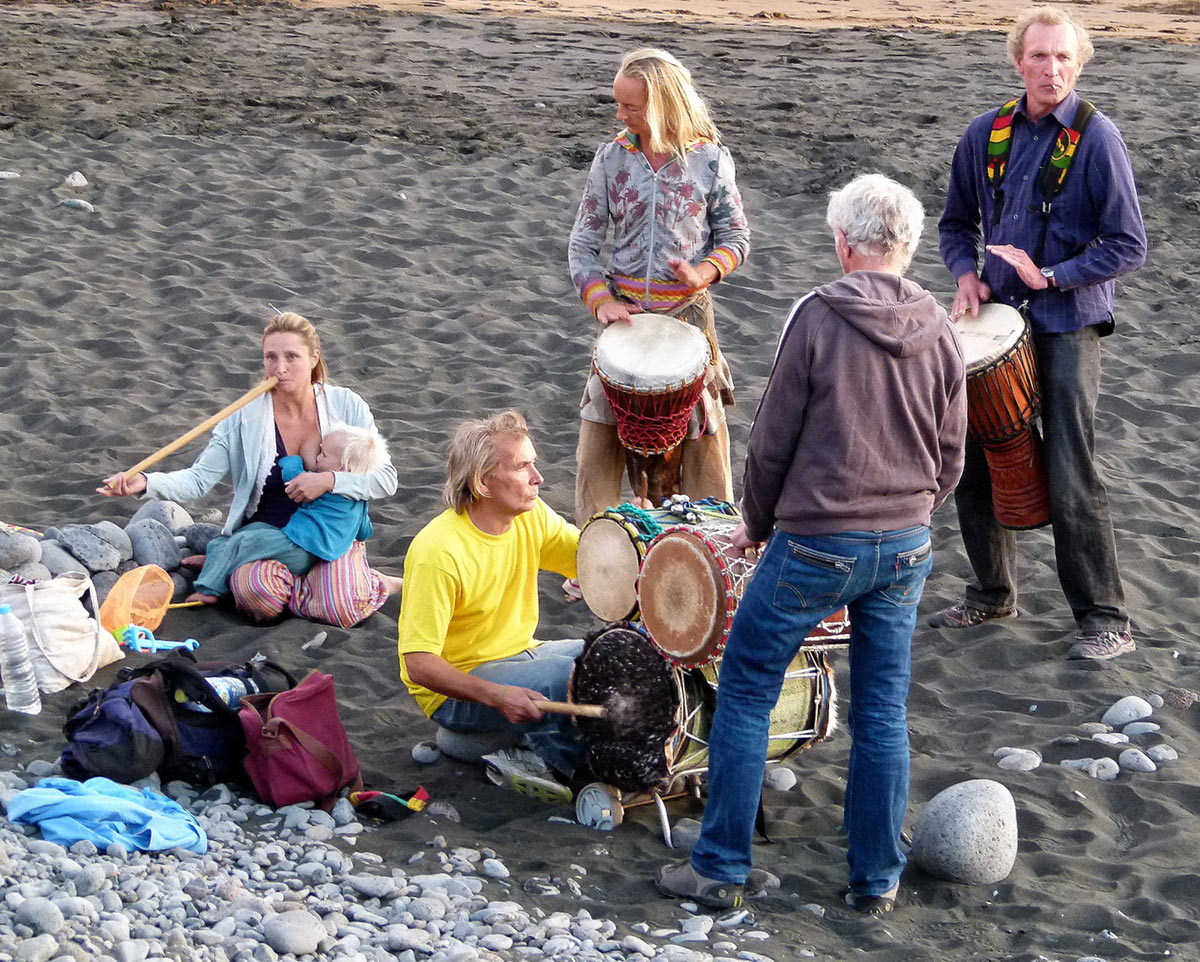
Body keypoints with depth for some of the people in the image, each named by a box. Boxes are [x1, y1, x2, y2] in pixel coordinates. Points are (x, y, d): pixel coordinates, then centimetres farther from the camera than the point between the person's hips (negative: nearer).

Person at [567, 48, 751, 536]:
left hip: (688, 311, -2)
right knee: (600, 437, 3)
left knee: (702, 439, 4)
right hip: (624, 311, 2)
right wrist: (601, 299, -12)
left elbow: (736, 237, 3)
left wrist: (703, 272, -17)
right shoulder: (612, 158, 0)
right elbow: (583, 243, 3)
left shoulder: (710, 159, -5)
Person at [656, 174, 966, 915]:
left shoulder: (818, 317, -10)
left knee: (745, 694, 7)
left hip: (816, 545, -5)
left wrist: (758, 522, 9)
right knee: (883, 714, 12)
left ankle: (722, 869, 10)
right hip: (906, 547, 5)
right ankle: (878, 880, 17)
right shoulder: (941, 332, 3)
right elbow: (951, 458, 10)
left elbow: (774, 440, -6)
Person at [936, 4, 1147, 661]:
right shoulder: (987, 134, 6)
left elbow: (1128, 247, -10)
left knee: (1070, 480, -8)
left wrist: (1050, 276, -18)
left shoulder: (1096, 139, -9)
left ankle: (1105, 622, 2)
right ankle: (992, 594, 29)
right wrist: (967, 275, -1)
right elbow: (958, 223, 18)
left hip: (1068, 328, -5)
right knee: (973, 463, 10)